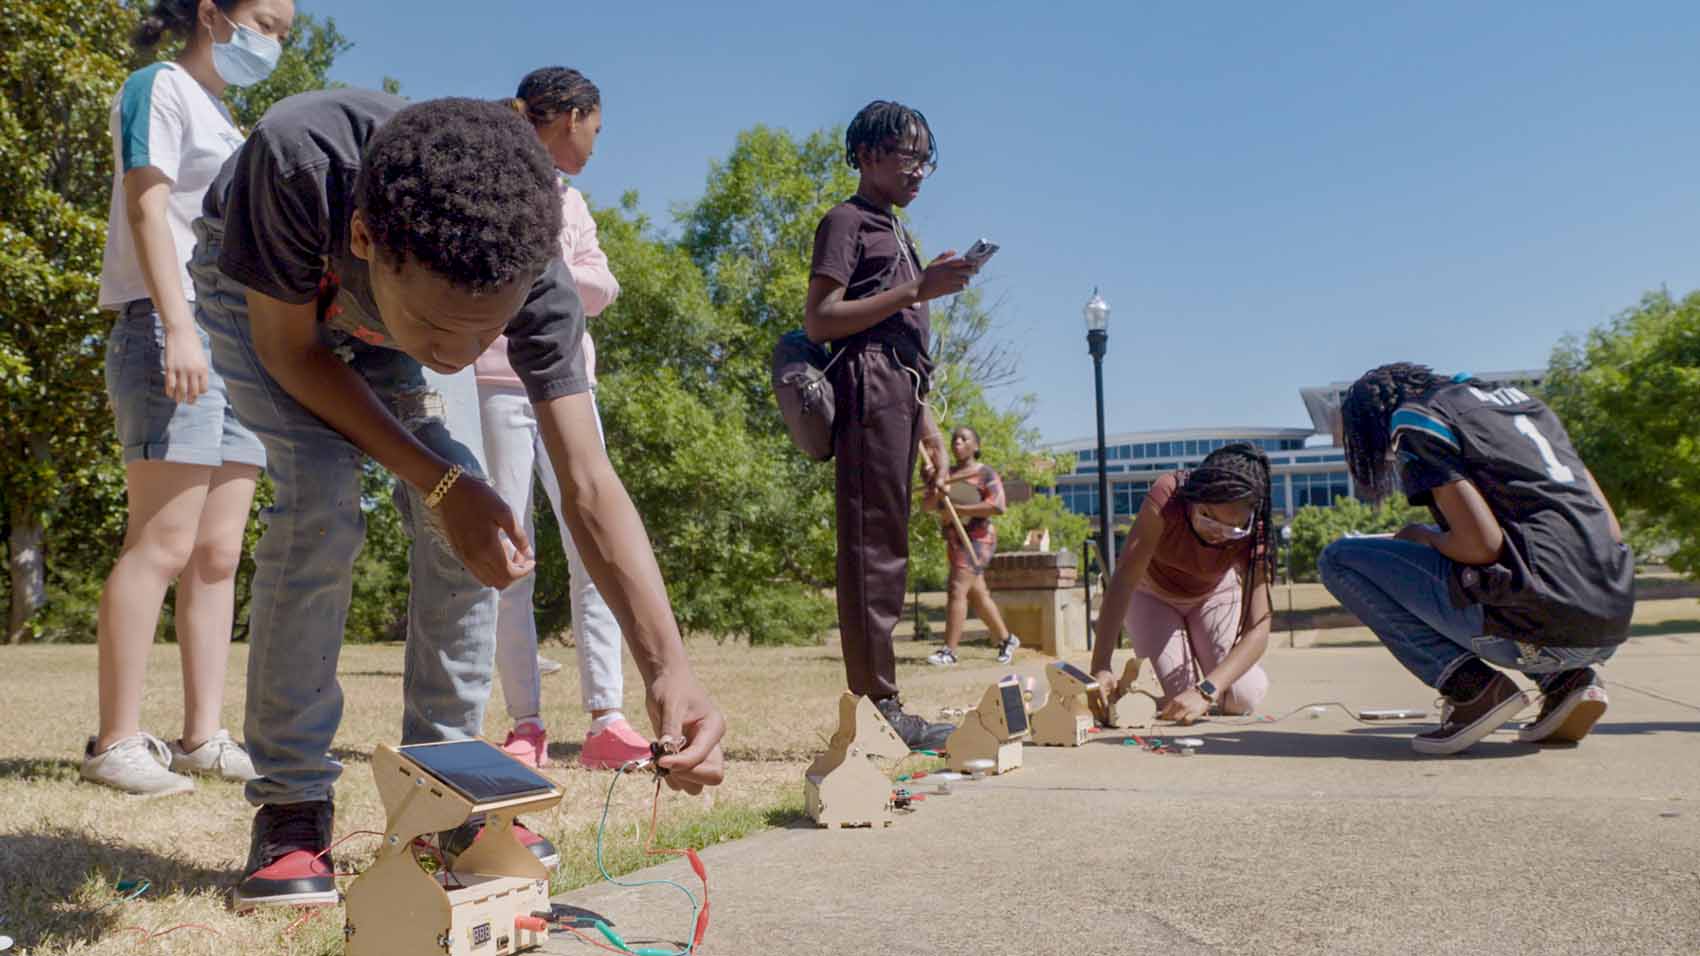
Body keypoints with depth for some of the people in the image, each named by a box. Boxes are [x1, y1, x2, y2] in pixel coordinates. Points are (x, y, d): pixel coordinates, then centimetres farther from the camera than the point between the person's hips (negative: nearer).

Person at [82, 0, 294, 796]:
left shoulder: (224, 119, 25)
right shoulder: (160, 88, 2)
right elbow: (147, 209, -10)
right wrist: (179, 327, -22)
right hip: (175, 333, -8)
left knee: (219, 554, 3)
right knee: (162, 546, -11)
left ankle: (203, 736, 6)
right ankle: (117, 743, -7)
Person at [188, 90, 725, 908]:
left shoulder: (534, 280, -36)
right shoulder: (298, 159, -45)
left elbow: (589, 486, -34)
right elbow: (290, 347, -27)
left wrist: (670, 671, -46)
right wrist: (439, 483, -34)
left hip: (394, 299, 2)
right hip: (262, 292, -2)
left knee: (468, 521, -14)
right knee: (319, 504, -23)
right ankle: (290, 805, -7)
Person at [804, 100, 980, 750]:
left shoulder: (893, 233, 29)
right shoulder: (847, 221, 3)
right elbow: (819, 319, -10)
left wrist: (929, 432, 22)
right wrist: (916, 291, -14)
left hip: (899, 393, 9)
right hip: (869, 388, -9)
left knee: (884, 550, 4)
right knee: (873, 546, -13)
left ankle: (880, 709, 6)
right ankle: (877, 704, -14)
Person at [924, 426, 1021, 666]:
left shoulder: (985, 473, -5)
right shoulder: (948, 474, 14)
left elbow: (998, 506, -19)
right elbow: (929, 504, 8)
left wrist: (959, 509, -20)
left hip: (977, 538, -7)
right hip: (954, 540, 7)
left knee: (957, 589, -18)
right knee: (978, 595, 13)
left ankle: (949, 651, -20)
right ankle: (1006, 639, 29)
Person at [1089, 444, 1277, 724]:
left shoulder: (1253, 534, -32)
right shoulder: (1167, 497, -38)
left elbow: (1258, 630, -35)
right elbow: (1124, 579, -40)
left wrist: (1206, 691, -50)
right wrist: (1100, 667, -48)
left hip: (1213, 592, 2)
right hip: (1152, 592, -1)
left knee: (1242, 699, -14)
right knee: (1182, 699, -18)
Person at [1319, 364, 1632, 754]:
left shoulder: (1414, 419, 1)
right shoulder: (1520, 398, 23)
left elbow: (1482, 544, -12)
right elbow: (1610, 529, 19)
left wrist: (1421, 537, 8)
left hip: (1537, 625, -7)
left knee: (1340, 559, 5)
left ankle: (1473, 687, -4)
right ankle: (1566, 680, 13)